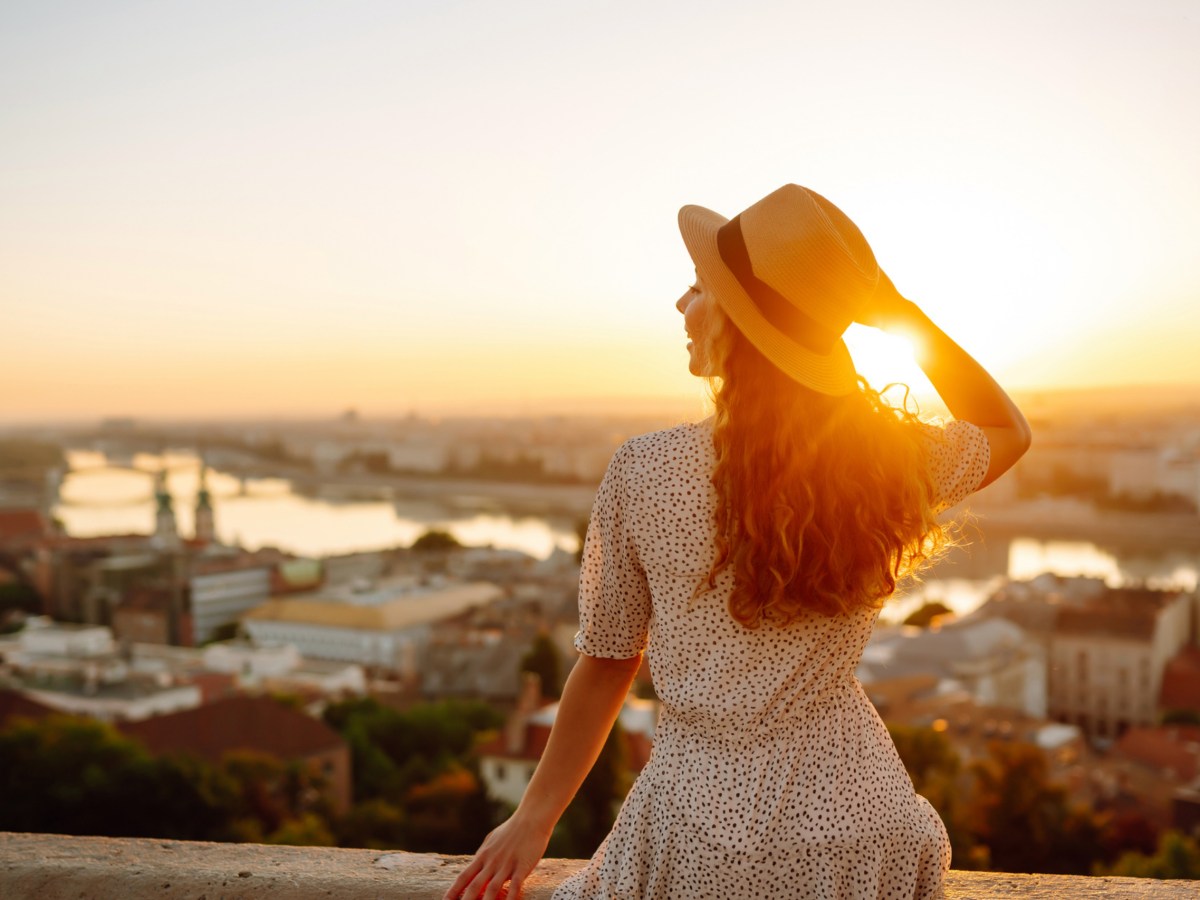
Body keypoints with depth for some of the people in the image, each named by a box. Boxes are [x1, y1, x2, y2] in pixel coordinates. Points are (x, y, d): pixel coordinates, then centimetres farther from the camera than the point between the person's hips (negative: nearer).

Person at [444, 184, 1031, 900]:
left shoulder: (644, 471, -14)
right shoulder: (891, 463, -10)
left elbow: (607, 664, -5)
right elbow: (1009, 430, 13)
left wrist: (535, 818, 10)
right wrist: (900, 310, -2)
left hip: (699, 837, -1)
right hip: (858, 829, 2)